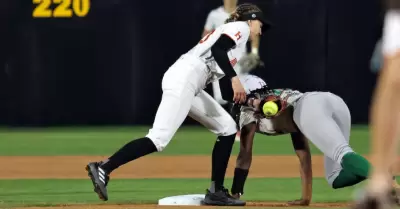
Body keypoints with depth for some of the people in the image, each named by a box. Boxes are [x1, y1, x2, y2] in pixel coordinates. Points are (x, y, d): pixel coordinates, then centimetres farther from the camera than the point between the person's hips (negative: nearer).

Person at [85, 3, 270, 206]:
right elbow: (217, 49, -14)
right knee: (160, 138, -20)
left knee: (228, 128, 13)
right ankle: (103, 168, -23)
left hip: (189, 85, 10)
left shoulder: (228, 29, 32)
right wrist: (234, 79, -21)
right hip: (184, 79, -10)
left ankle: (216, 191, 10)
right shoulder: (241, 27, 6)